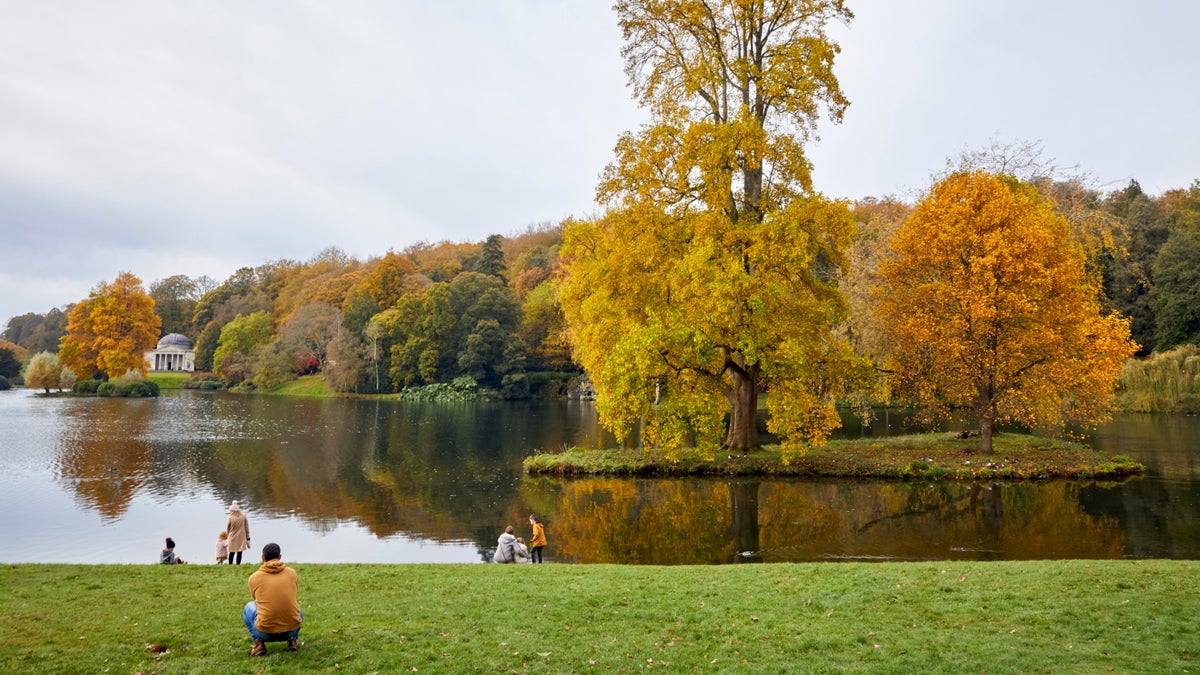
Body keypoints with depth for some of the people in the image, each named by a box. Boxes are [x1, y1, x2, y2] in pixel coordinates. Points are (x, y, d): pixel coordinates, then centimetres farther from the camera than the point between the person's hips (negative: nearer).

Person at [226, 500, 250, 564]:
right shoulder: (244, 516, -8)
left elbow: (227, 529, 1)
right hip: (241, 538, 1)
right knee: (239, 553, 8)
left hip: (233, 538, -1)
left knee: (232, 553, 12)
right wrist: (248, 538, 8)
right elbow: (247, 528, -1)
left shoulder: (231, 518, -14)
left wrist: (227, 533, 25)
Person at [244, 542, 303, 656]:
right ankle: (292, 640, 13)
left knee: (249, 607, 28)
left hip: (265, 633, -1)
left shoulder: (254, 577, 0)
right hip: (292, 629, 2)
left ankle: (259, 643, 10)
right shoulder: (292, 573, 4)